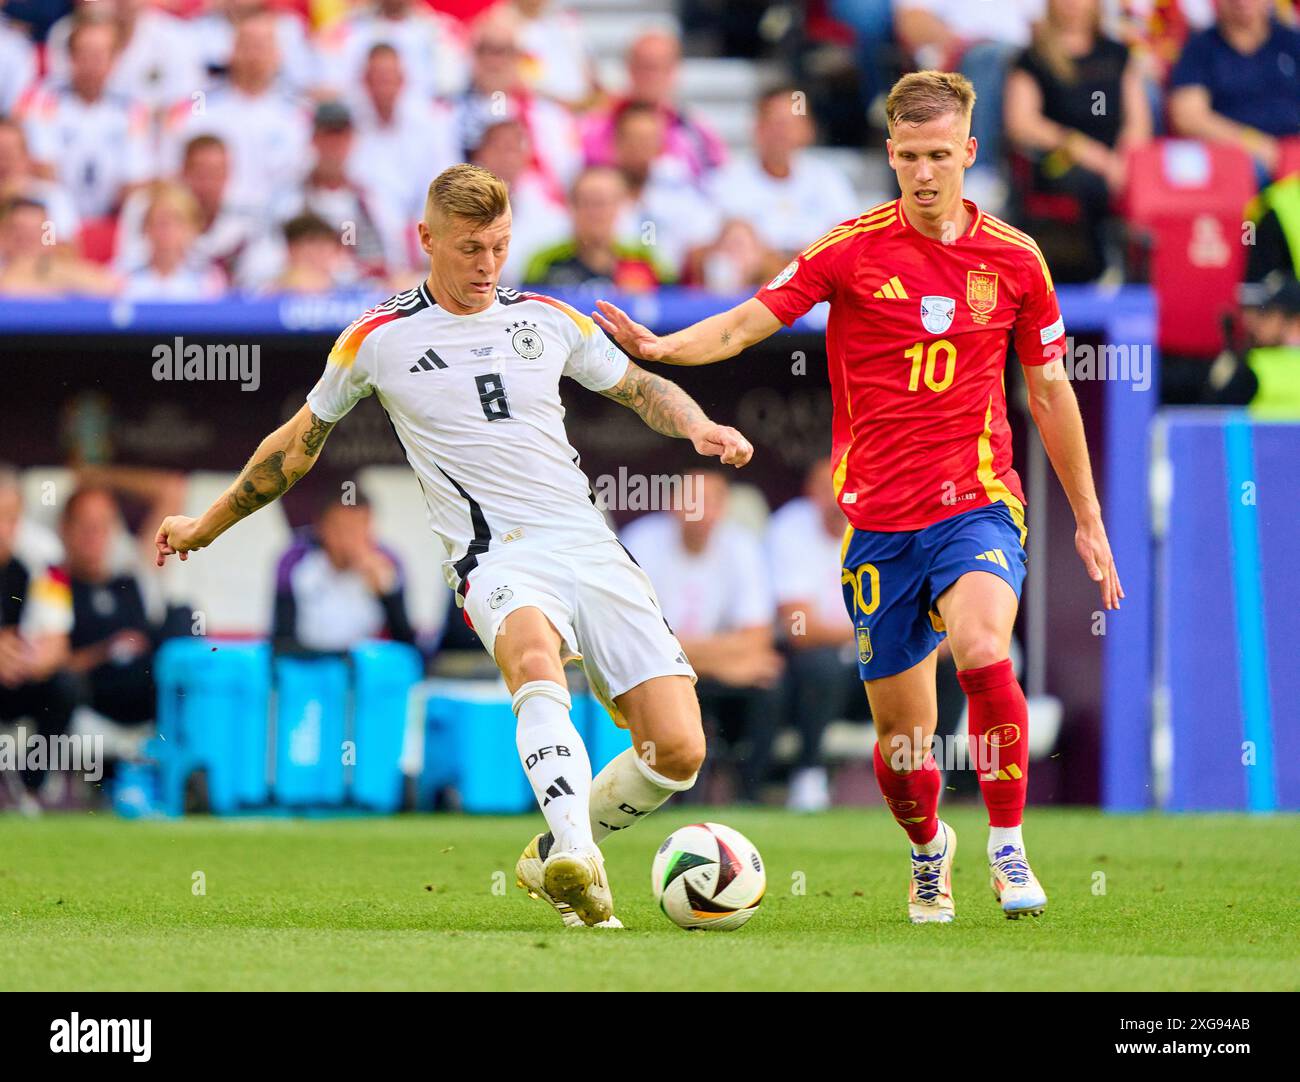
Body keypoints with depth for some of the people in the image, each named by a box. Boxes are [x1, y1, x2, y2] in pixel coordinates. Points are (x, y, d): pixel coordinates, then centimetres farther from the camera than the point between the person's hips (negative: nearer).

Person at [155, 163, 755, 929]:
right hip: (497, 554, -4)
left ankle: (555, 857, 17)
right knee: (536, 656, -40)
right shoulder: (379, 340, 5)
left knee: (679, 751, -10)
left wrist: (700, 426, 4)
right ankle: (580, 867, -57)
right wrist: (207, 527, 26)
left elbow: (644, 389, 26)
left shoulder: (550, 320, 13)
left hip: (593, 549, 4)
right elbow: (299, 443, 19)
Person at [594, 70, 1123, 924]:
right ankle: (928, 853, 37)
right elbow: (748, 323, -3)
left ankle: (1009, 847, -15)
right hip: (878, 517, 1)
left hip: (976, 503, 0)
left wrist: (1088, 519, 16)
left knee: (982, 650, -30)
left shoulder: (1014, 259, 3)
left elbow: (1049, 389, 12)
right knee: (900, 735, 4)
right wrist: (660, 347, -22)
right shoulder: (853, 248, -2)